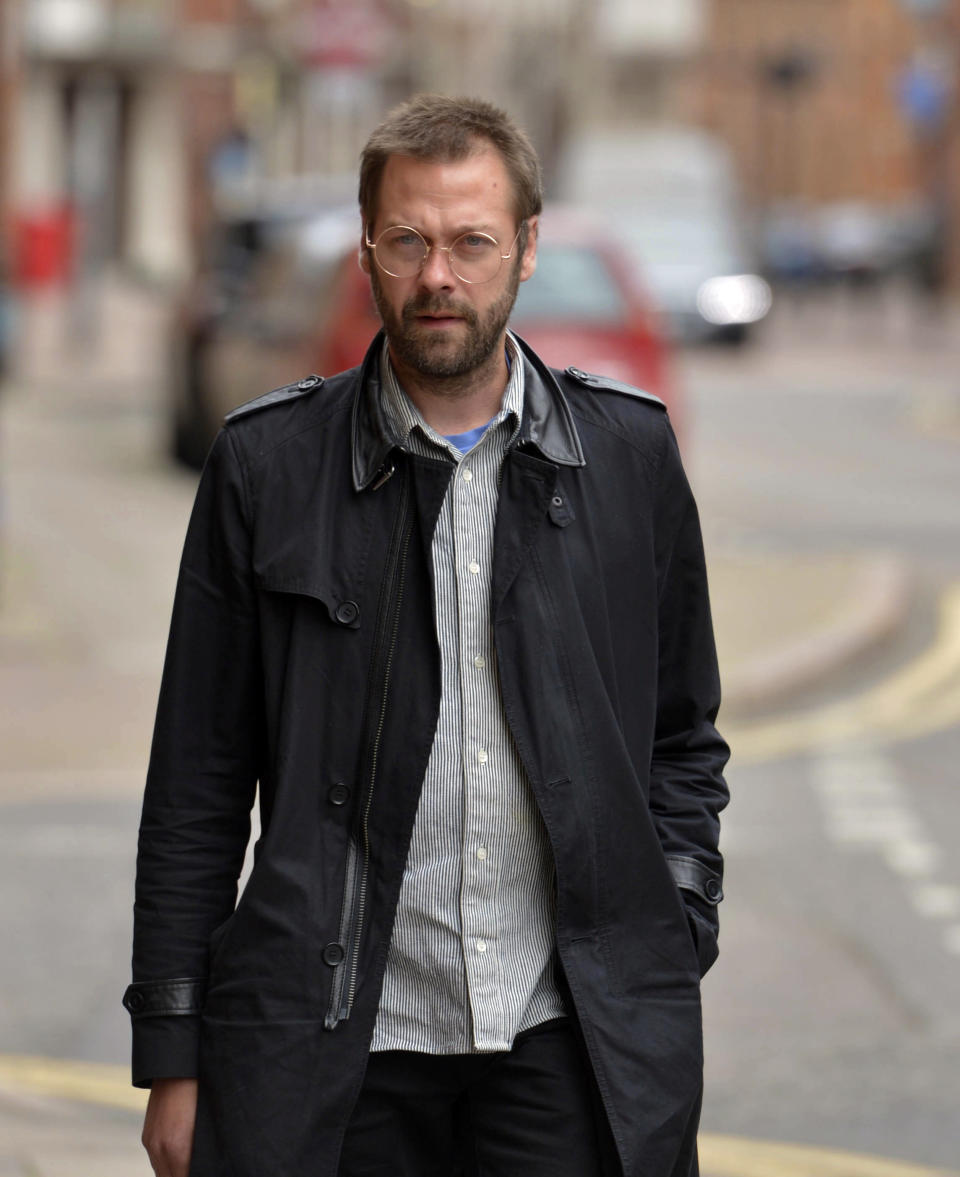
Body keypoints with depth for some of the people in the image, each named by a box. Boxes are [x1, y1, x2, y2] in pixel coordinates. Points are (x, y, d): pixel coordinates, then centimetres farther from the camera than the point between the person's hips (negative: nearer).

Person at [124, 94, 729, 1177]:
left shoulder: (631, 450, 6)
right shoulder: (265, 465, 2)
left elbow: (683, 741, 15)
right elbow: (196, 781, 4)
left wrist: (674, 953, 4)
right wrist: (173, 1057, 1)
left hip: (577, 1045, 1)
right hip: (332, 1056, -1)